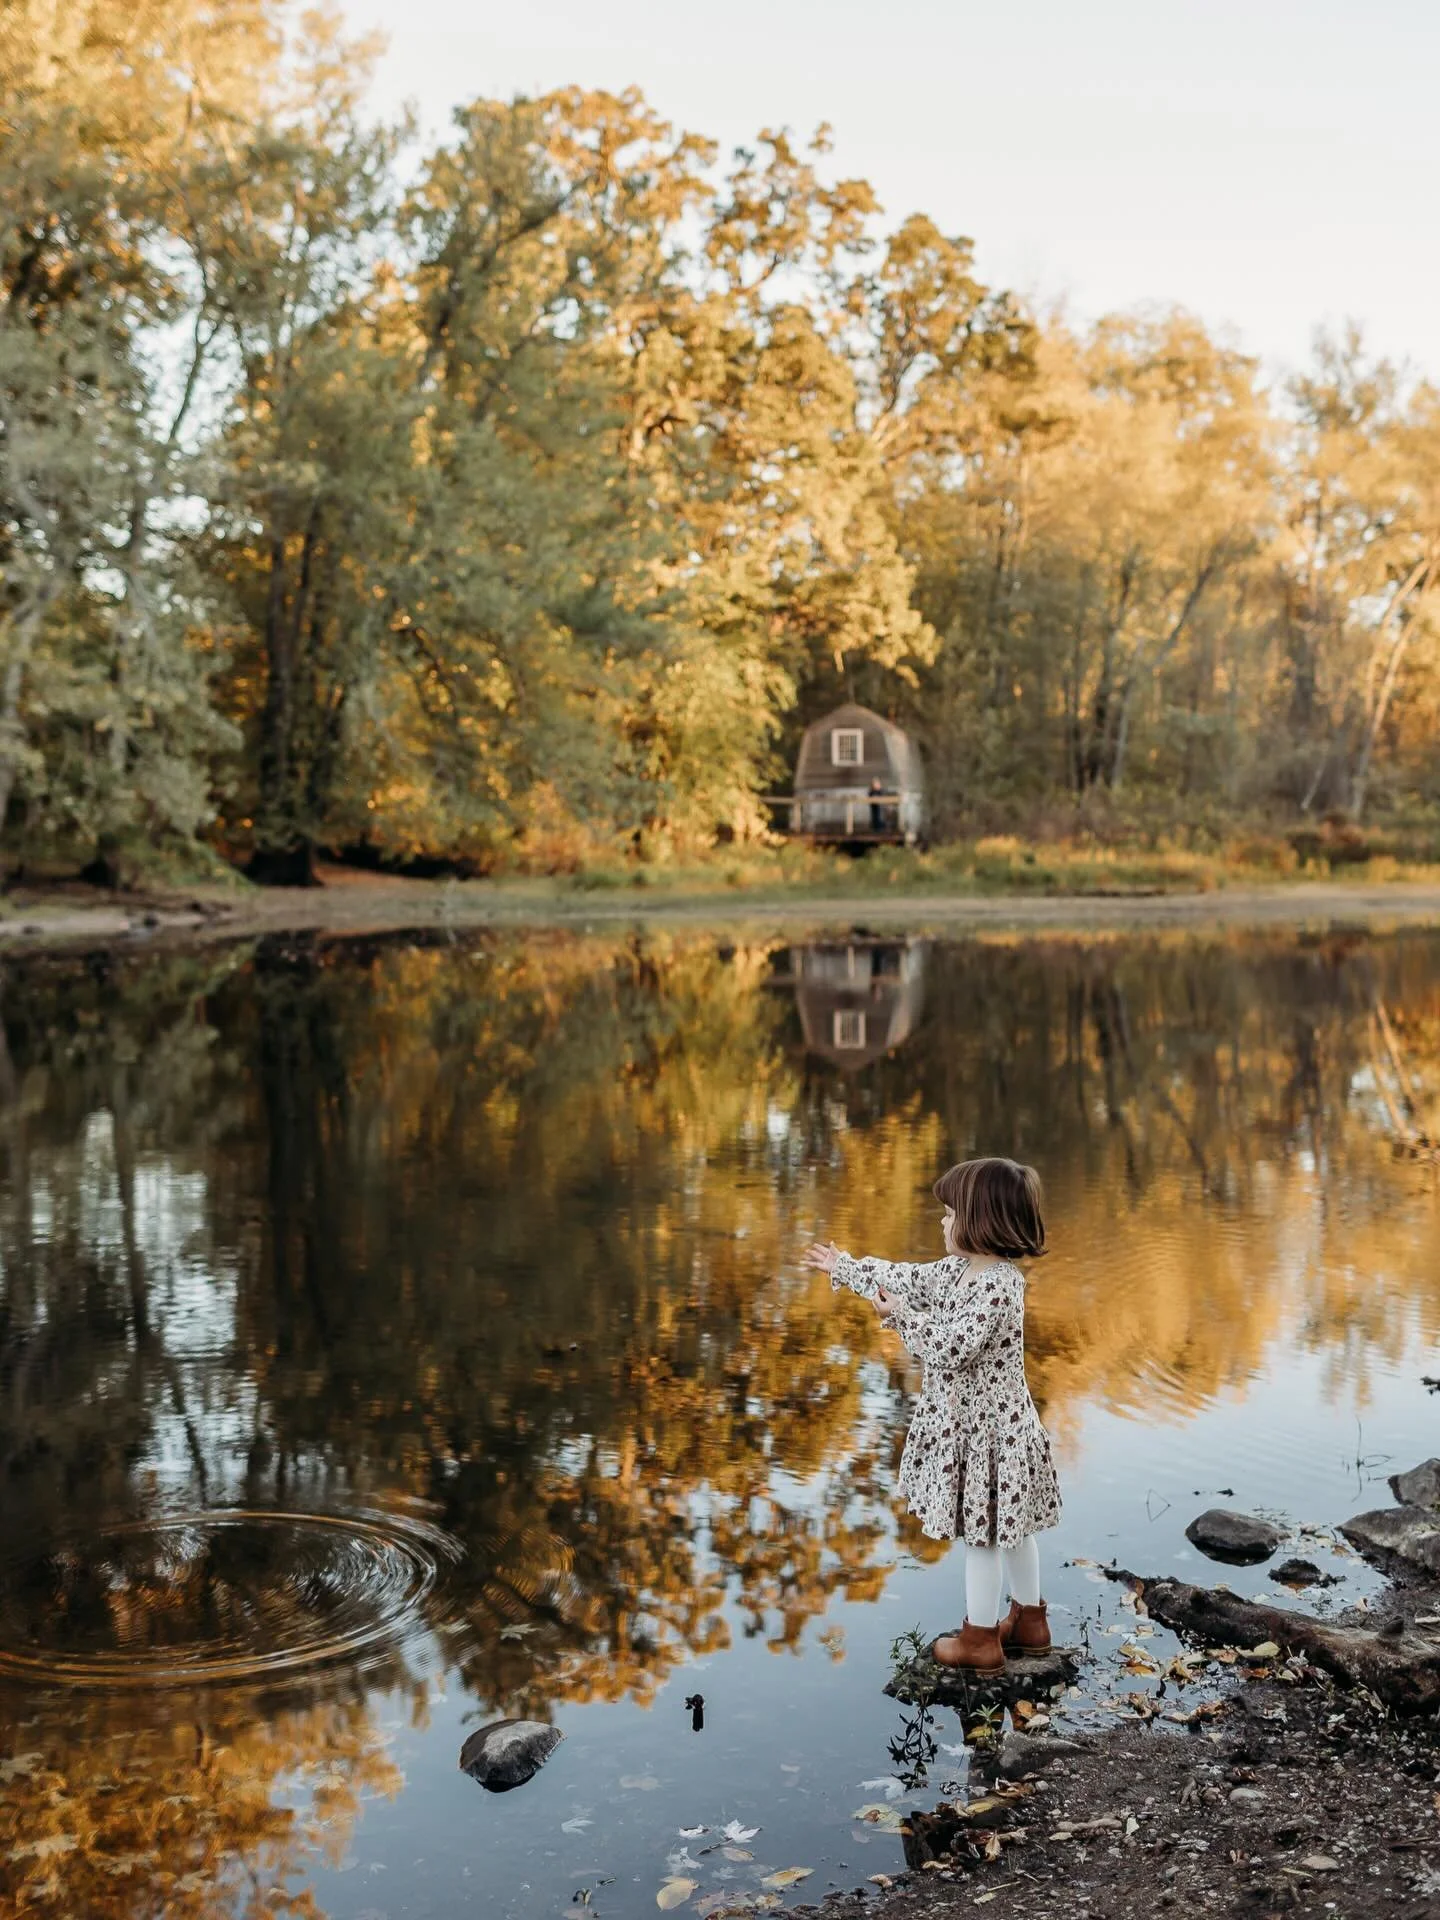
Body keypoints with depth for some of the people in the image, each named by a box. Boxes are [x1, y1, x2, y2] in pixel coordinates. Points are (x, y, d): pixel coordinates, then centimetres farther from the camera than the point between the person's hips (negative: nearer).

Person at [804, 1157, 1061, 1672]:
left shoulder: (998, 1286, -26)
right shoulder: (957, 1270, 4)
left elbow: (950, 1347, -29)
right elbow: (906, 1278, 15)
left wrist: (902, 1316, -16)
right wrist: (844, 1267, 21)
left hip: (987, 1431, -10)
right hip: (970, 1422, 10)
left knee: (982, 1532, 4)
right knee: (1007, 1527, 21)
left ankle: (980, 1640, 18)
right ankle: (1029, 1620, 35)